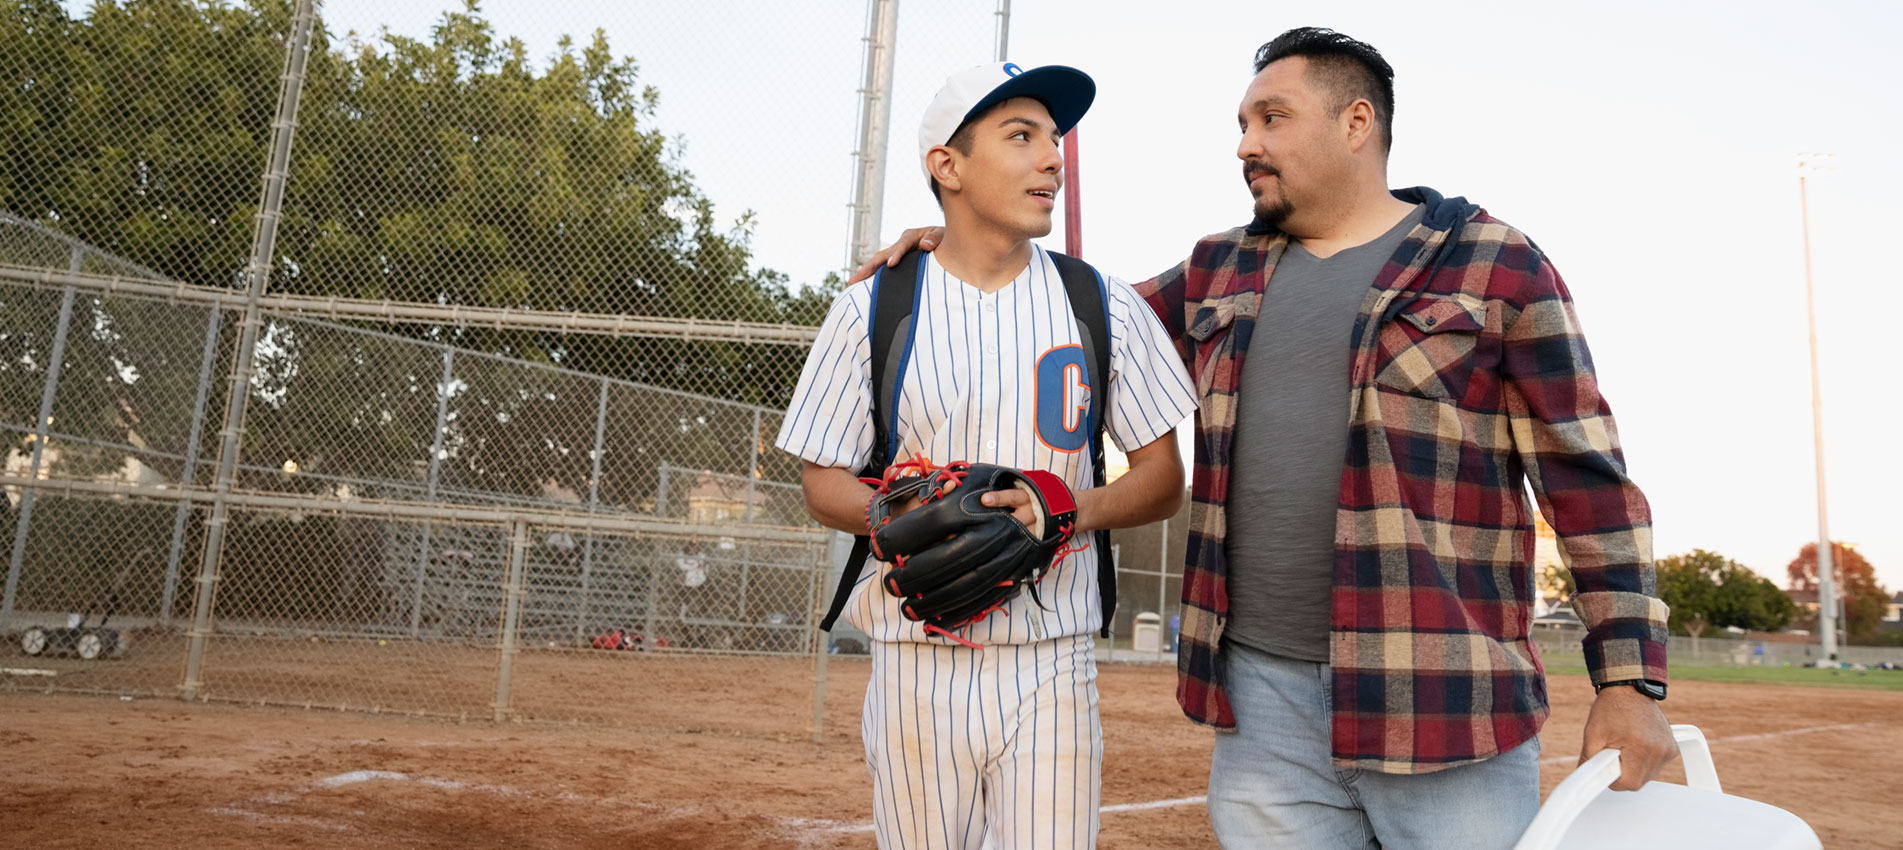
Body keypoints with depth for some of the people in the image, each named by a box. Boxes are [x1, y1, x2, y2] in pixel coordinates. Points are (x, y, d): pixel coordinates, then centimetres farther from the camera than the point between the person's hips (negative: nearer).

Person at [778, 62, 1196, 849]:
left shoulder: (1107, 306, 4)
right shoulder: (870, 310, 1)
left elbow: (1163, 479, 6)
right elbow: (824, 484, 5)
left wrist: (1073, 507, -15)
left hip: (1052, 668, 1)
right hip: (916, 660, 0)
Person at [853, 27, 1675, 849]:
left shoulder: (1494, 265, 1)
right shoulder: (1219, 273, 14)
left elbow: (1588, 479, -2)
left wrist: (1630, 681, -7)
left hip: (1444, 704, -3)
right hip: (1264, 690, 4)